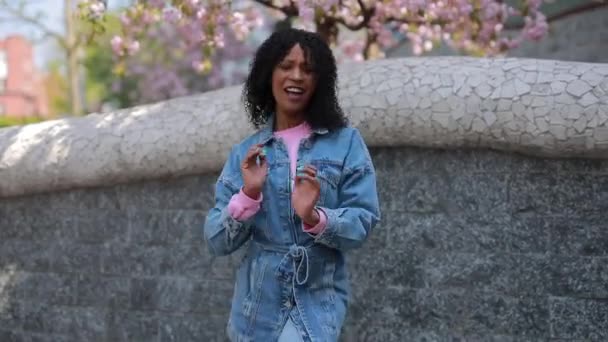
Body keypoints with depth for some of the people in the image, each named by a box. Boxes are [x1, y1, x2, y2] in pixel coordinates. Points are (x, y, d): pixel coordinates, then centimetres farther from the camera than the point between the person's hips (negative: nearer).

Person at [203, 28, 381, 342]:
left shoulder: (346, 142, 1)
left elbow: (363, 223, -5)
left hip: (318, 299, -3)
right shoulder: (245, 153, 6)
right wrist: (248, 195, -15)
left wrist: (314, 217, -23)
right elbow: (217, 243, 1)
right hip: (258, 302, 3)